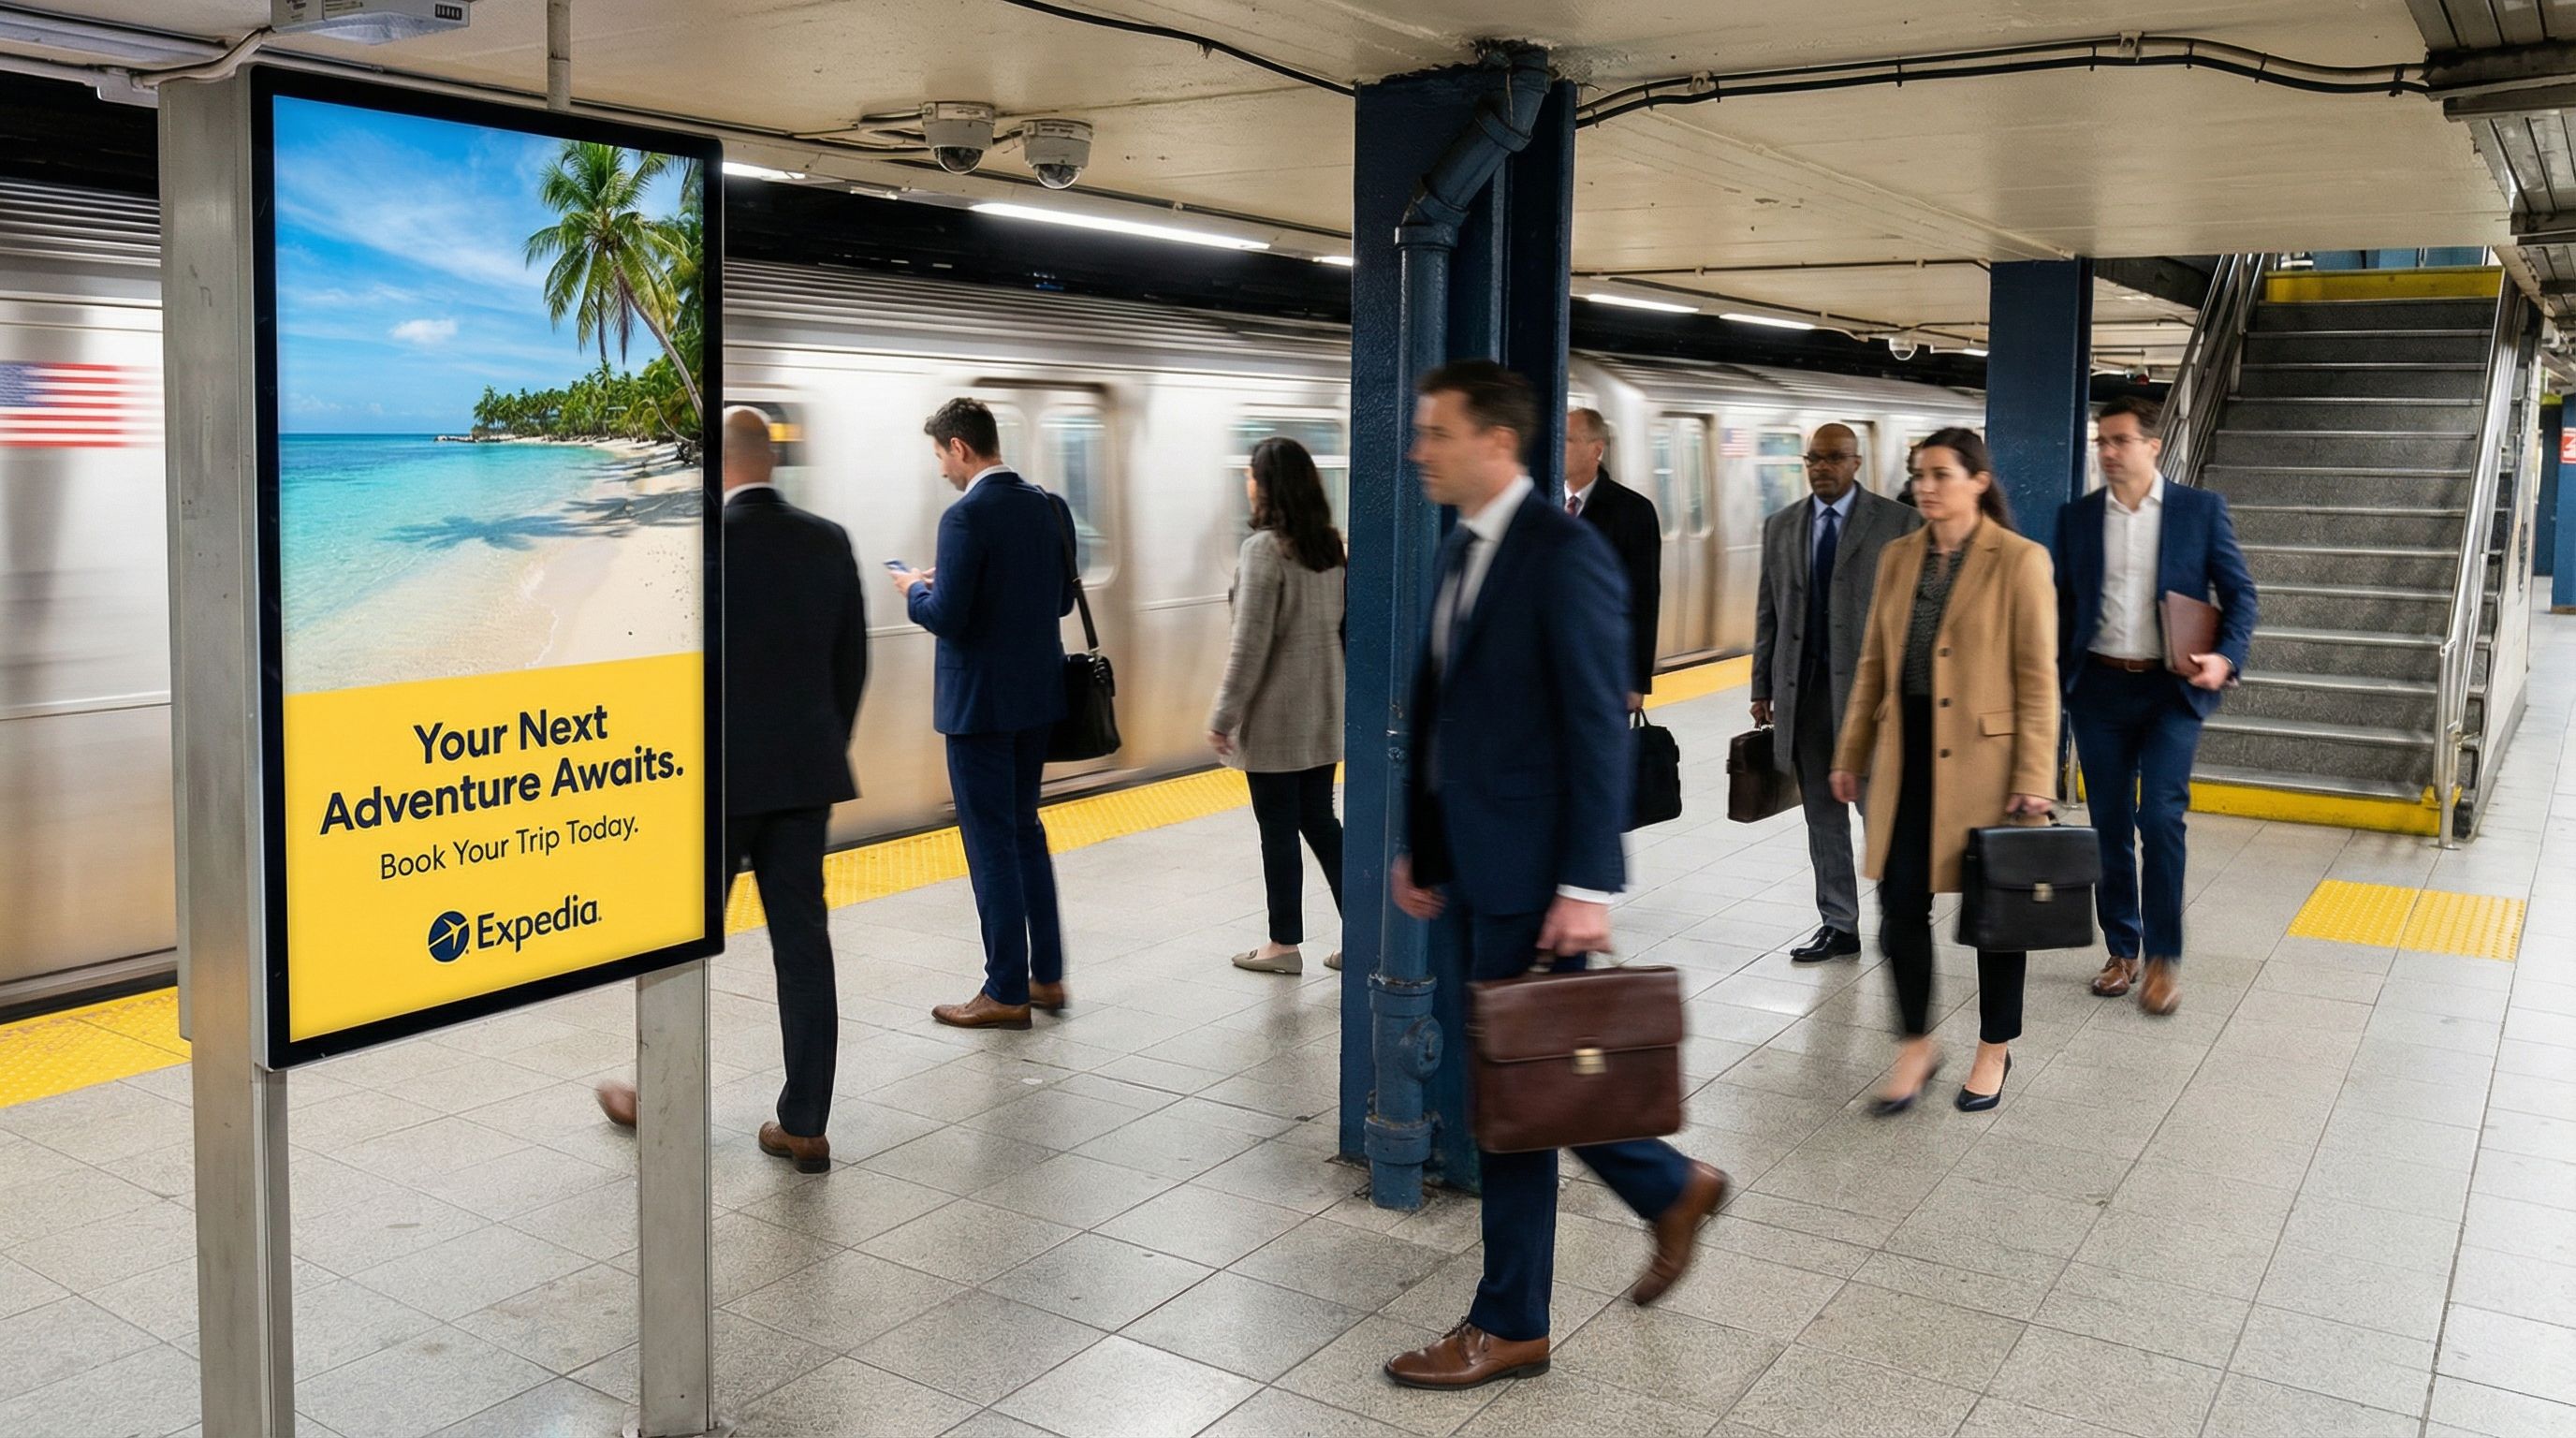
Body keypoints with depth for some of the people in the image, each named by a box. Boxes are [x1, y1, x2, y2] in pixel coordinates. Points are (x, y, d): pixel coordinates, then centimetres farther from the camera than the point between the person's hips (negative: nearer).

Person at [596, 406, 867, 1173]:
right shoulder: (829, 541, 3)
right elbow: (851, 663, 8)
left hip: (718, 773, -4)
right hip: (805, 772, 5)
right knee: (803, 938, 7)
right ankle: (803, 1124, 11)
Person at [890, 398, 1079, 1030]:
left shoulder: (966, 517, -18)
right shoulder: (1050, 506, 5)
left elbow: (948, 618, -22)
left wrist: (916, 591, 0)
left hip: (980, 702, -8)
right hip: (1038, 694, 8)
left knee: (992, 844, 1)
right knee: (1026, 831, 18)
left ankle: (1006, 993, 10)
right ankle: (1047, 976, 24)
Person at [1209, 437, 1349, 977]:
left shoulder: (1265, 549, -16)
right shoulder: (1330, 545, 7)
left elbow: (1251, 644, -18)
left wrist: (1222, 716, -13)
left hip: (1275, 715, -7)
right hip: (1323, 710, 7)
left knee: (1279, 829, 4)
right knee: (1319, 820, 14)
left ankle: (1285, 943, 14)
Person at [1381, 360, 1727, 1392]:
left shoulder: (1564, 553, -14)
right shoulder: (1460, 550, 12)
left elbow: (1599, 728, -17)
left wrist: (1588, 886, -20)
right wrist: (1417, 846, 15)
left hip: (1531, 870, -9)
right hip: (1470, 865, 9)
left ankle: (1511, 1325, 16)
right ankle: (1673, 1189, 38)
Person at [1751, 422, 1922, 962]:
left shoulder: (1898, 523, -1)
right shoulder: (1780, 527, 12)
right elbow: (1768, 613, 13)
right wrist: (1762, 688, 10)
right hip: (1803, 690, 4)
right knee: (1823, 816, 9)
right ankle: (1838, 926, 18)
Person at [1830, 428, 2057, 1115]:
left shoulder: (2019, 560, -8)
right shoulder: (1898, 558, 7)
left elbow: (2037, 679, -10)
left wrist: (2033, 779, -13)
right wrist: (1851, 753, 12)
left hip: (1983, 760, -4)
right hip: (1907, 755, 4)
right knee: (1900, 904, 2)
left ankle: (1995, 1048, 27)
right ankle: (1917, 1045, 21)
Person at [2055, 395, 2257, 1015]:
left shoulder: (2201, 509, 0)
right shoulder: (2077, 516, 7)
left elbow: (2239, 591, 2)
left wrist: (2227, 656, -14)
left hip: (2171, 688, -3)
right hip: (2099, 687, 3)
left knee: (2161, 818, -11)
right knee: (2110, 825, 7)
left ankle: (2164, 958, 1)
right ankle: (2121, 950, 20)